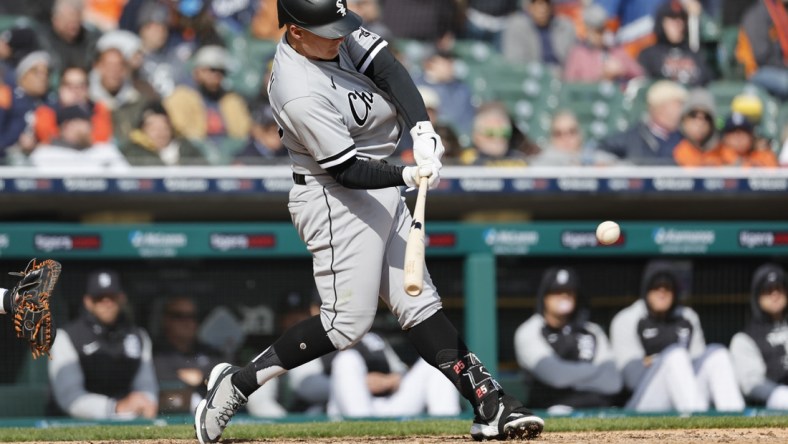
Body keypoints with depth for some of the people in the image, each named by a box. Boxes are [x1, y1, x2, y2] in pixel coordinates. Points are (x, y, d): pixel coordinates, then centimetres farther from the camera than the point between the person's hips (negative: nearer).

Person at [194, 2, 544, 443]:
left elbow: (389, 71, -14)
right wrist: (408, 175, -36)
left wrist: (422, 130, -28)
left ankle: (491, 405, 4)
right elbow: (346, 171, -24)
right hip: (335, 199, -9)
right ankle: (237, 384, 0)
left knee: (419, 302, 6)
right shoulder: (300, 94, -28)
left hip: (380, 191, 9)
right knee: (348, 321, -9)